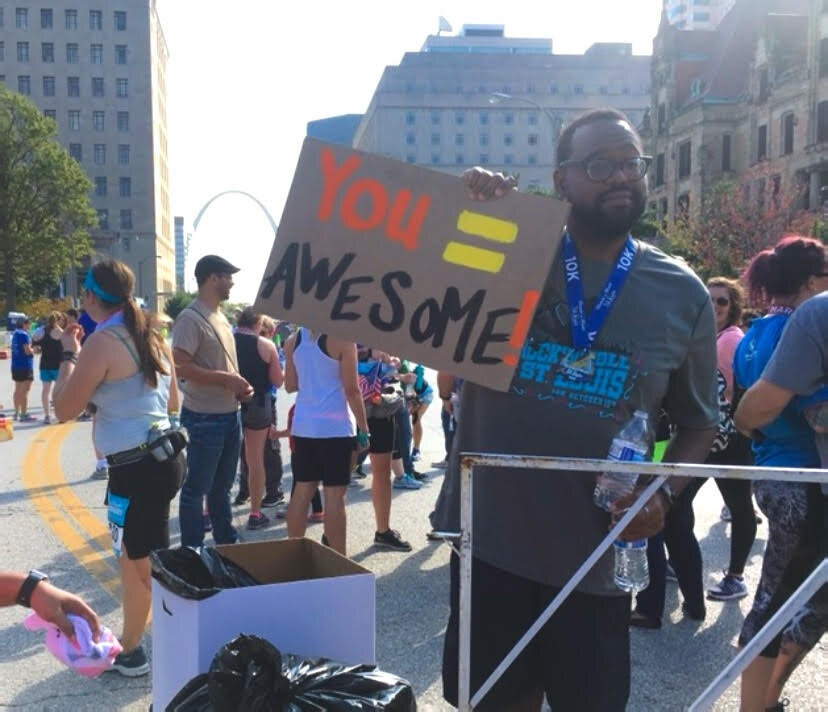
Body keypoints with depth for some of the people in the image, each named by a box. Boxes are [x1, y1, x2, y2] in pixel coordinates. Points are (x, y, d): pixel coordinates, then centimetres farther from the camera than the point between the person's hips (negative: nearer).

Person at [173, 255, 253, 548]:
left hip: (230, 414, 9)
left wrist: (240, 386, 3)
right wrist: (226, 379, -22)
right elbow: (181, 366, -23)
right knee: (196, 488, 2)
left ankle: (227, 543, 31)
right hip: (204, 418, -9)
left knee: (222, 486, 19)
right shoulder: (190, 318, -15)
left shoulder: (220, 317, 14)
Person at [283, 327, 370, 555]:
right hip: (335, 427, -5)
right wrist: (364, 428, -3)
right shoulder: (342, 339, -9)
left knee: (302, 491, 12)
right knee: (335, 495, -1)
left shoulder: (293, 341, 7)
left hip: (303, 426, 6)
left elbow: (290, 385, 14)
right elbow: (352, 390, -10)